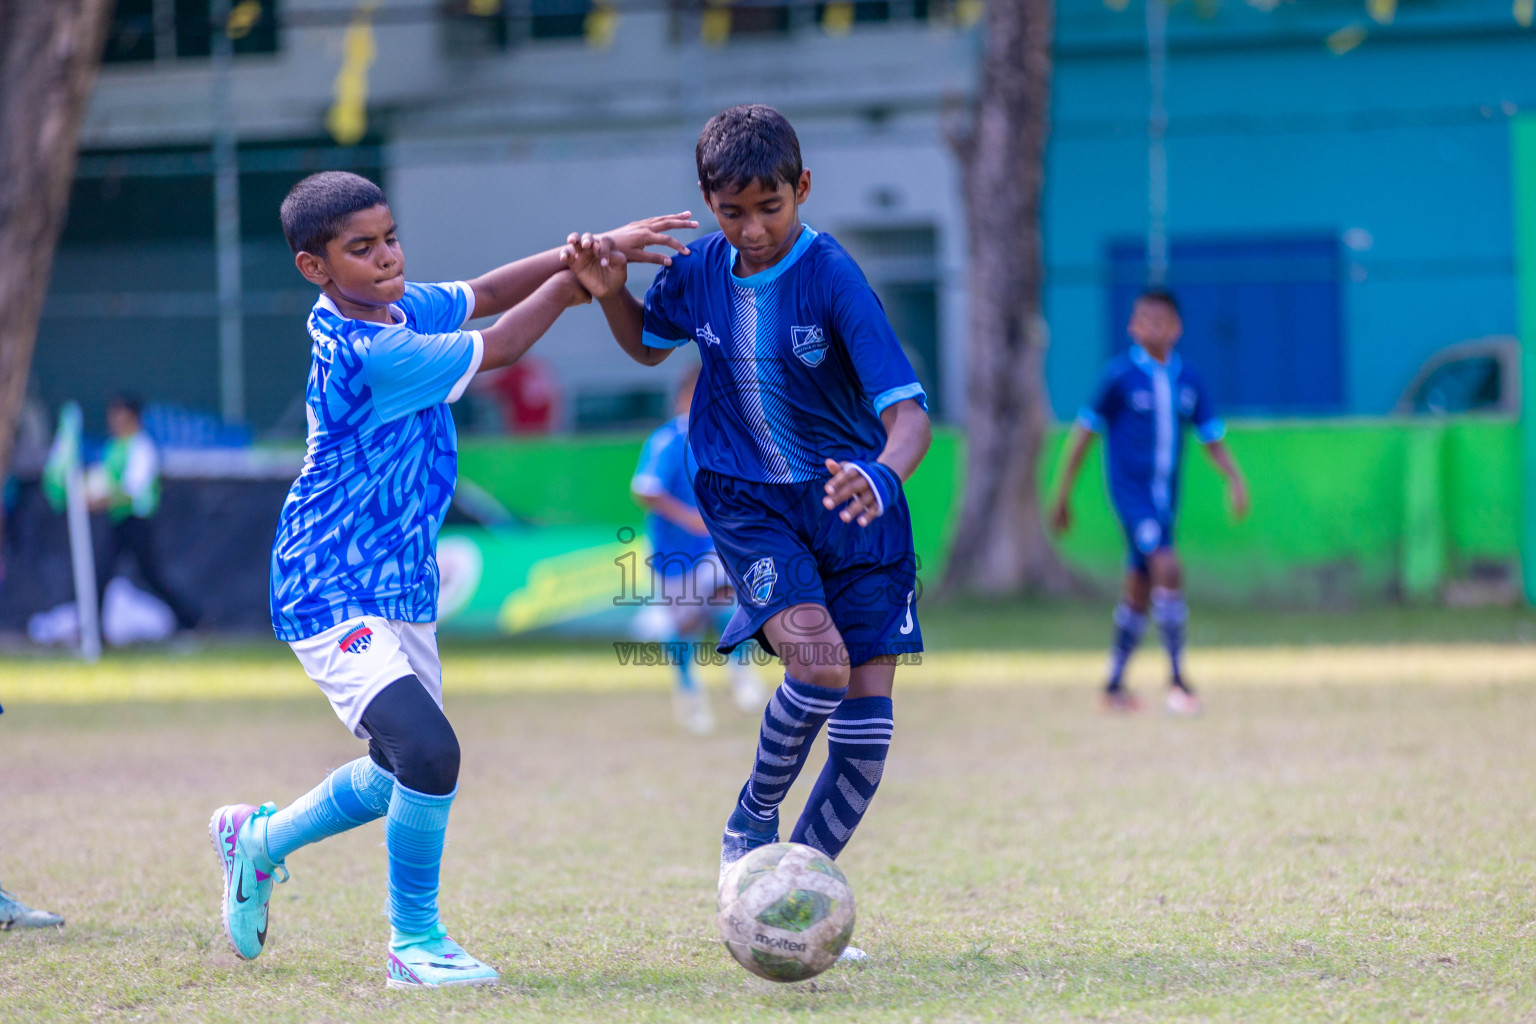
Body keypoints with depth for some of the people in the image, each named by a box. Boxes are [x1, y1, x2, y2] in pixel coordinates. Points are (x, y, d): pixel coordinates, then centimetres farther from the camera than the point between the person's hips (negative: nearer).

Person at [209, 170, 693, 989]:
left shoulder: (392, 308, 2)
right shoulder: (366, 352, -24)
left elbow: (481, 296, 7)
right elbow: (495, 349, -17)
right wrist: (571, 281, -4)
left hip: (401, 586, 10)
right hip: (333, 597, -10)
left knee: (404, 777, 19)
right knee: (428, 751, -24)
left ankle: (260, 838, 41)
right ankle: (414, 944, -8)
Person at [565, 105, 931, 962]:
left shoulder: (832, 278, -19)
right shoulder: (702, 270, -5)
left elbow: (909, 409, -26)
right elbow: (649, 343, 18)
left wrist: (883, 476, -47)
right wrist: (609, 291, -3)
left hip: (850, 499, -1)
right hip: (746, 498, 1)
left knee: (868, 715, -5)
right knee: (818, 659, -24)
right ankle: (752, 824, 1)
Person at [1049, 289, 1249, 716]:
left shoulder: (1188, 380, 5)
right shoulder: (1120, 376, -8)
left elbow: (1212, 438, 9)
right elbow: (1085, 432, -3)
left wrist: (1234, 479, -9)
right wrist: (1063, 496, -1)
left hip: (1166, 495, 5)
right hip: (1130, 489, -5)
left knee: (1139, 592, 11)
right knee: (1167, 569, -21)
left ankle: (1114, 686, 22)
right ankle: (1176, 678, -15)